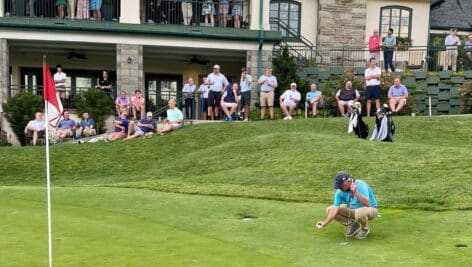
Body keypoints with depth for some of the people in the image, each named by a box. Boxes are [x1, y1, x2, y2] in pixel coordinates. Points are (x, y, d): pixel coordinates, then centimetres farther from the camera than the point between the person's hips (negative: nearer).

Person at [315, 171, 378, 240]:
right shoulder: (340, 191, -13)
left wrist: (355, 192, -47)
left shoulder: (360, 185, -28)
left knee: (360, 213, -42)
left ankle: (365, 229, -6)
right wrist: (326, 222, -29)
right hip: (352, 210, 6)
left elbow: (367, 204, -39)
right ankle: (353, 225, 5)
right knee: (329, 210, -8)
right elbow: (335, 208, -17)